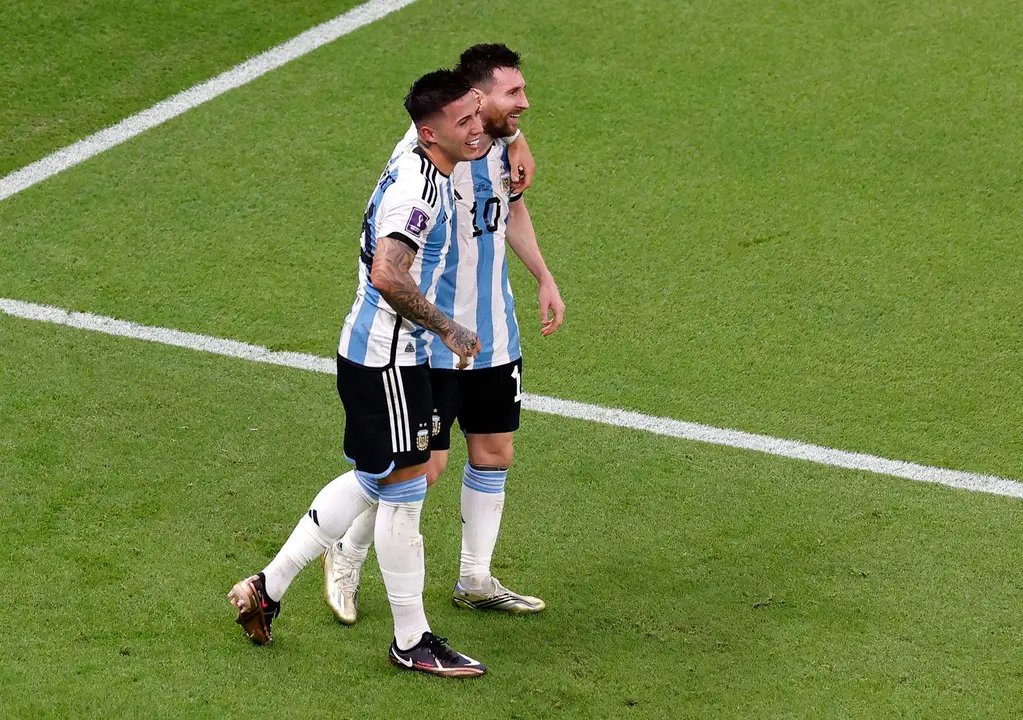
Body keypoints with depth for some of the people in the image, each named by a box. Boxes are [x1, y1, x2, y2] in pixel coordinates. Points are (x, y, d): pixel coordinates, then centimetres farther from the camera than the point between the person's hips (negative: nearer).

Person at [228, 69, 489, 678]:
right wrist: (447, 329, -22)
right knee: (403, 494, 1)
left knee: (373, 481, 20)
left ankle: (268, 588, 27)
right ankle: (412, 641, 14)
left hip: (381, 352, 10)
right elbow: (388, 276, -33)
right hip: (387, 359, -10)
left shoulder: (416, 168, 8)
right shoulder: (419, 188, -23)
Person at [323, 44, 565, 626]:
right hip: (435, 340, -7)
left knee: (495, 455, 13)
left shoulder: (510, 143, 2)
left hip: (497, 337, 8)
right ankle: (348, 556, 22)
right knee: (424, 464, -2)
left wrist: (545, 278, 18)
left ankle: (476, 581, 28)